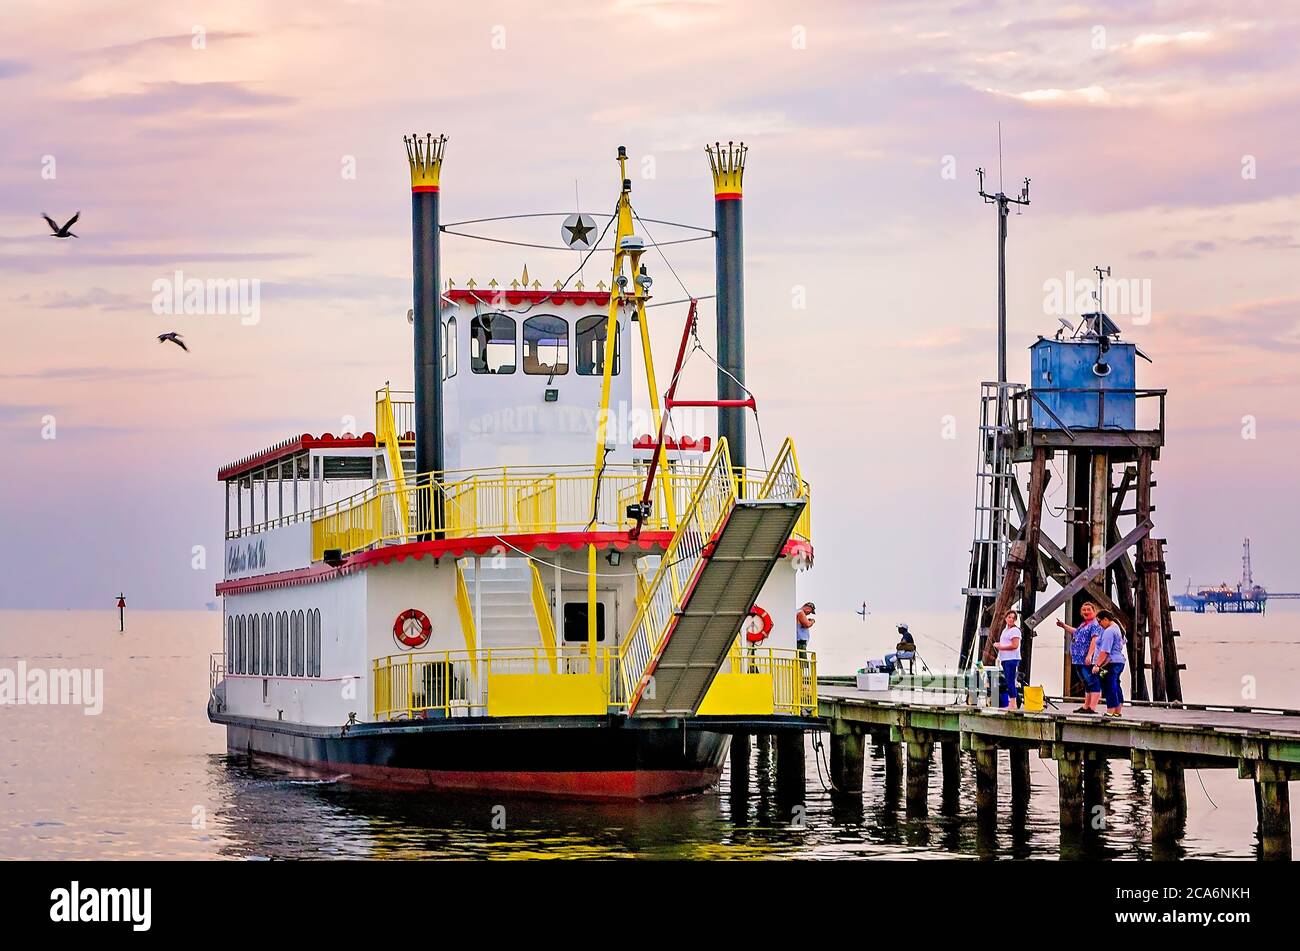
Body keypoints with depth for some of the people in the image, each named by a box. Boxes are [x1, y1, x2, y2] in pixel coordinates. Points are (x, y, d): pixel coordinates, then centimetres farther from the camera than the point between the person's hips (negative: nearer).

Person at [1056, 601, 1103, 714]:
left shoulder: (1095, 625, -10)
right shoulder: (1084, 625, 20)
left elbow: (1094, 640, -22)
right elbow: (1076, 632, 41)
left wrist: (1089, 655, -31)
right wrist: (1064, 626, 46)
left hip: (1088, 661, -11)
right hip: (1080, 660, 11)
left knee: (1093, 683, -11)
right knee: (1087, 684, 18)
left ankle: (1092, 708, -16)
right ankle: (1086, 707, 26)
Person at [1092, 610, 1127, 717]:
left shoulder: (1109, 631, -17)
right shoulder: (1118, 628, 15)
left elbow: (1105, 651, -22)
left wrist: (1097, 665, -22)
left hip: (1109, 663, -11)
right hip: (1120, 661, 11)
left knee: (1109, 688, -9)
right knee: (1116, 687, 14)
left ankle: (1110, 712, -10)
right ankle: (1118, 712, 18)